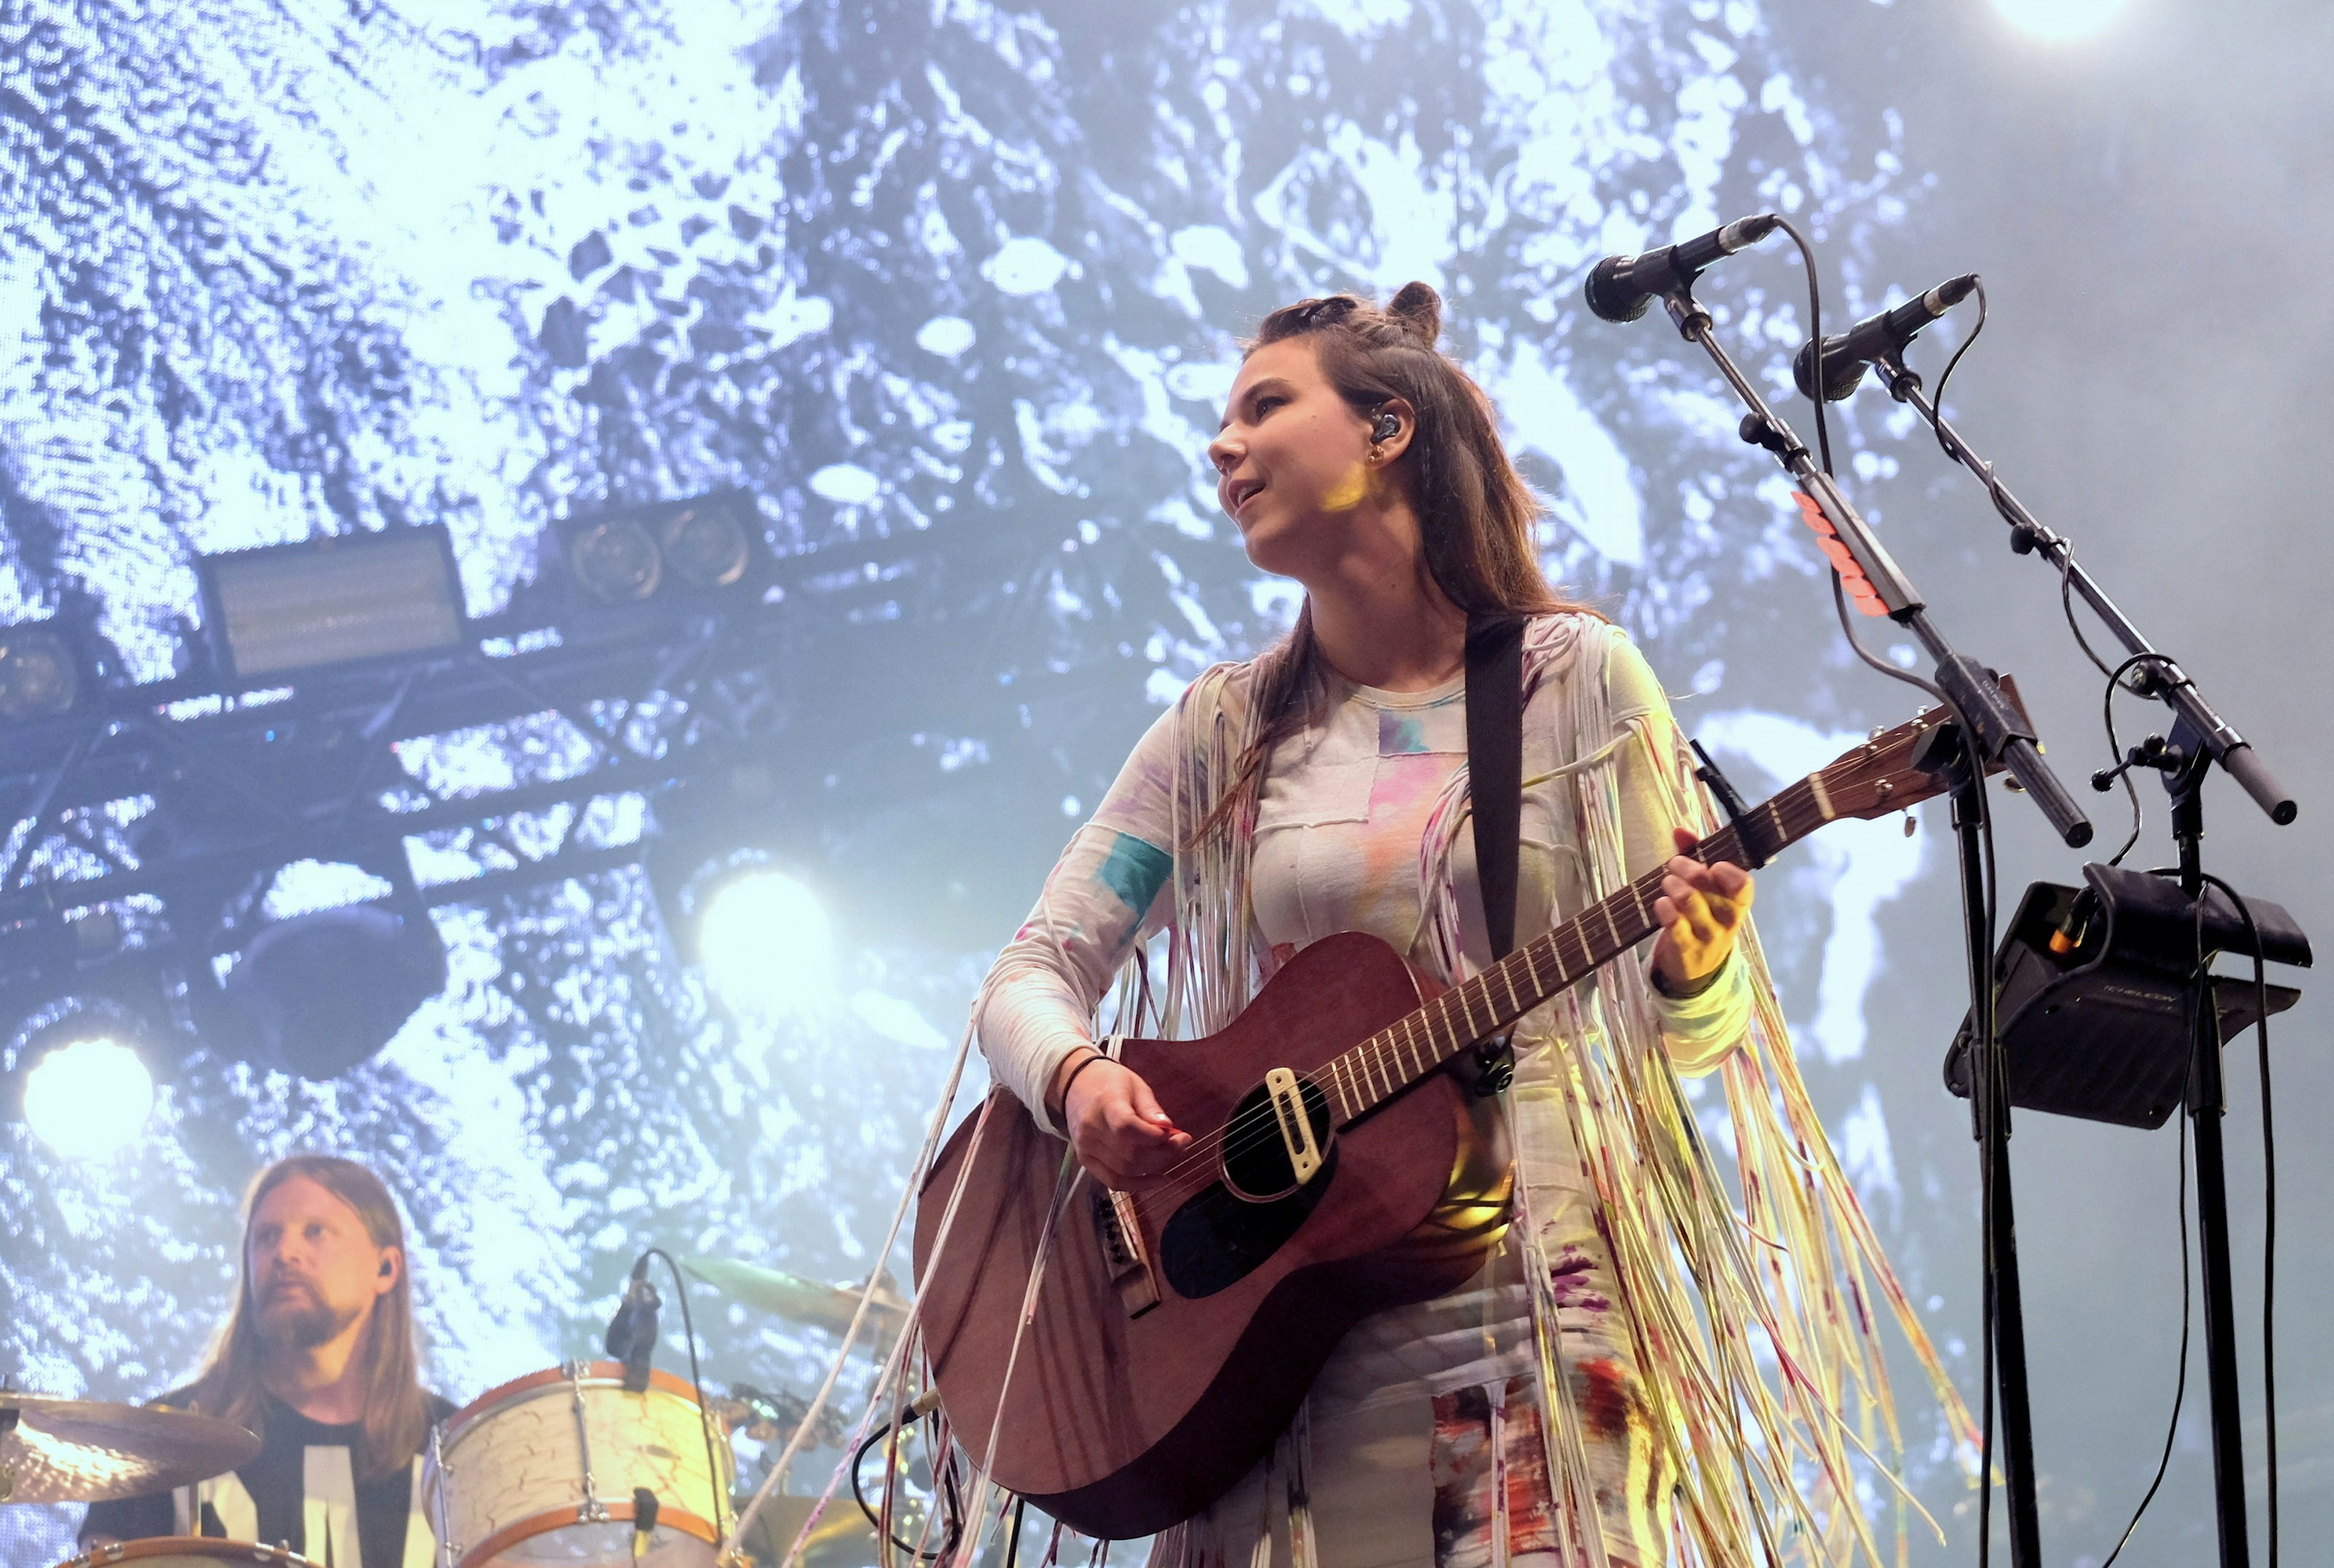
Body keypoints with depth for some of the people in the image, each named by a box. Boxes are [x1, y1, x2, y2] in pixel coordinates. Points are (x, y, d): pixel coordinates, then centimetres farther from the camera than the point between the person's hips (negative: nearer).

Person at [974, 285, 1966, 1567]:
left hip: (1542, 1306, -2)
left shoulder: (1575, 680, 5)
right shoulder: (1224, 732, 12)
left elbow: (1682, 1034, 5)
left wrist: (1695, 963, -18)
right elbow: (1032, 973, 9)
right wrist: (1076, 1078, -13)